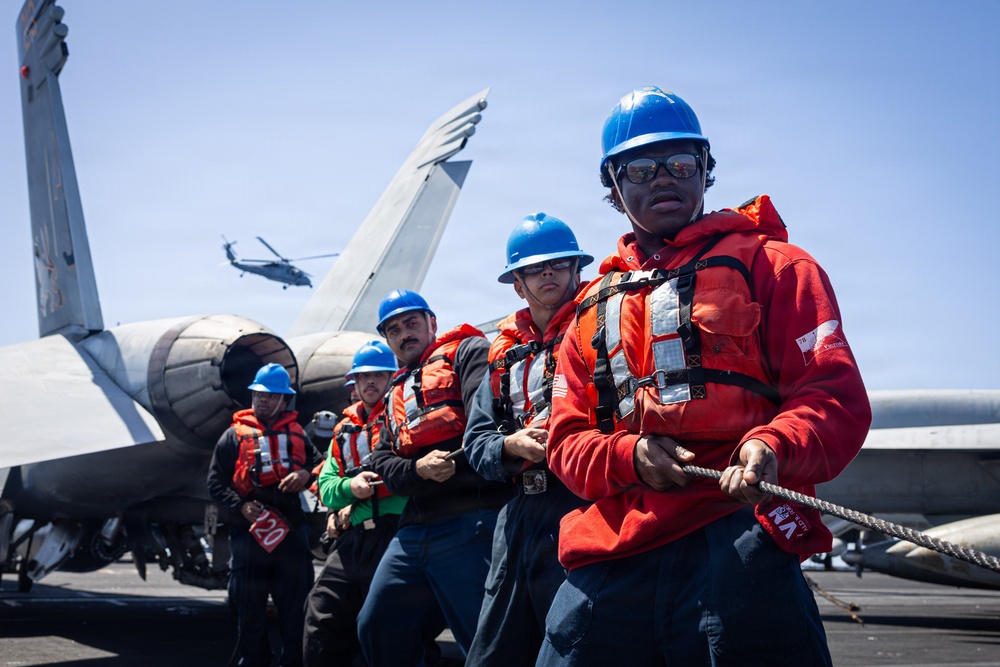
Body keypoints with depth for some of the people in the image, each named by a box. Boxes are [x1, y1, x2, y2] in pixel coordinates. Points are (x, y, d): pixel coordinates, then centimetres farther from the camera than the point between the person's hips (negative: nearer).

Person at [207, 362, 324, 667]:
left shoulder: (296, 433, 15)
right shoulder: (235, 434, 7)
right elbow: (216, 482, 4)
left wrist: (307, 473, -10)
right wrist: (241, 507, -11)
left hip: (291, 529, 2)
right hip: (250, 530, -2)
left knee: (296, 603, 3)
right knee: (250, 605, 3)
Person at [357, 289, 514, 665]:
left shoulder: (466, 351, 6)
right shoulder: (397, 394, 27)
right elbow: (383, 462, 14)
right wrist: (419, 468, -6)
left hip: (469, 522, -8)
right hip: (413, 532, 8)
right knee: (376, 630, 15)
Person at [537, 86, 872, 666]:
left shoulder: (770, 265, 9)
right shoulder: (593, 309, 24)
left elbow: (837, 398, -2)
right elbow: (568, 440, 17)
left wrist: (773, 448, -23)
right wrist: (629, 456, -6)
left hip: (735, 548, -4)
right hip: (610, 564, 4)